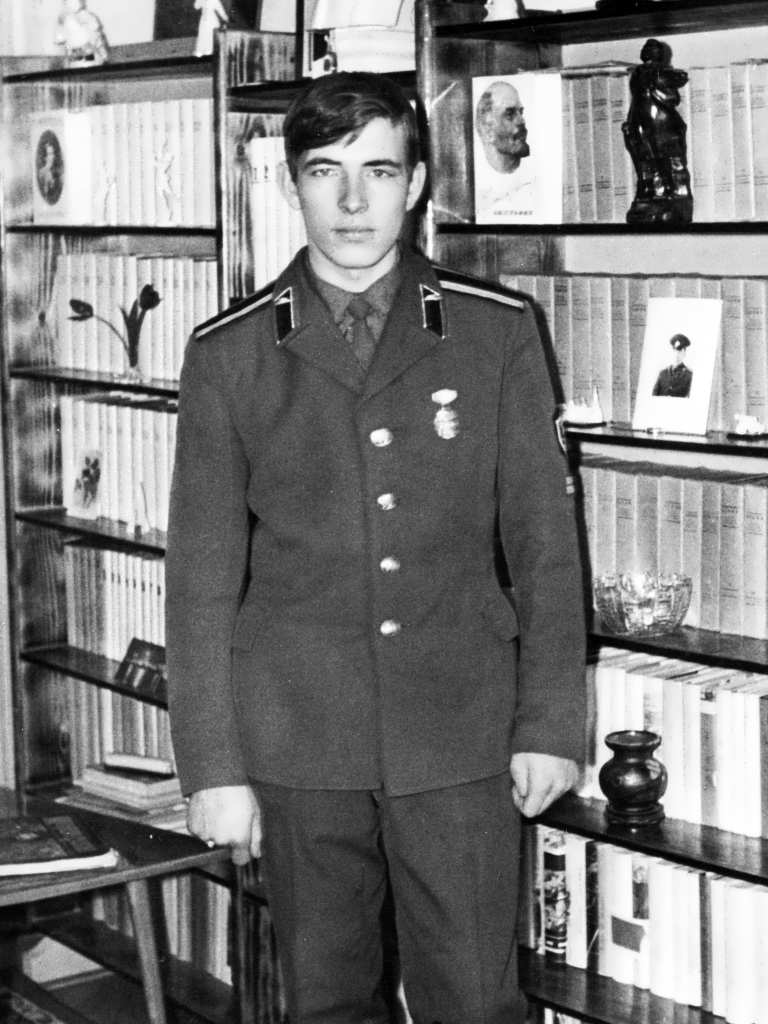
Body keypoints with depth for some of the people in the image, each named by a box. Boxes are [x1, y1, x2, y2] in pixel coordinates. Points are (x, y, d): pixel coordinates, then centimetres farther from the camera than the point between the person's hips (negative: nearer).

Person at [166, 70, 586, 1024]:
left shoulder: (497, 330, 1)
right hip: (296, 740, 1)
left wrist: (551, 724, 1)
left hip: (463, 733, 0)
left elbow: (544, 540, 3)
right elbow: (202, 575, 1)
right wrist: (212, 765, -2)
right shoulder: (229, 355, 0)